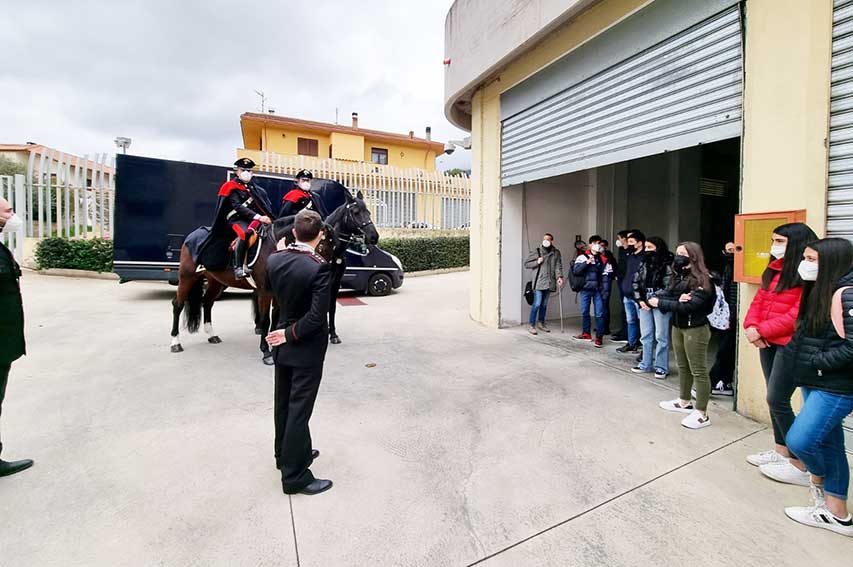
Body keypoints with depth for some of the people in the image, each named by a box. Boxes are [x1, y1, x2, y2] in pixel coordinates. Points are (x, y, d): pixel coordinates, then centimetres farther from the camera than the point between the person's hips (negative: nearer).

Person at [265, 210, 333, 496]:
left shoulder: (274, 260, -6)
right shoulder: (319, 267, -24)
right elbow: (317, 316, -27)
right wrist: (290, 334, -13)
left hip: (282, 345, 7)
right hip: (306, 348, -7)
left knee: (284, 403, 21)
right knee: (300, 409, 4)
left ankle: (285, 454, 42)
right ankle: (295, 475, 17)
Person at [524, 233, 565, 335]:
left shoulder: (556, 253, 9)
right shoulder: (537, 252, 1)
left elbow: (558, 266, 1)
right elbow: (526, 264, 4)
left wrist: (559, 276, -13)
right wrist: (537, 262, -10)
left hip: (549, 282, 4)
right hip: (539, 282, -4)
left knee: (544, 304, 12)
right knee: (537, 304, -9)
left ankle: (541, 323, 27)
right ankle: (531, 326, 0)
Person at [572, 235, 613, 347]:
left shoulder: (604, 259, 5)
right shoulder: (583, 257, 2)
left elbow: (607, 276, 1)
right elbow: (575, 270, -8)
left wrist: (606, 291, -7)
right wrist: (586, 263, -18)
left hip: (598, 290, 0)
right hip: (585, 289, 1)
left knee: (599, 314, -1)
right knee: (584, 312, 10)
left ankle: (599, 337, 8)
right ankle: (586, 333, 27)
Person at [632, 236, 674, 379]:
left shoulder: (667, 265, -8)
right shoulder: (644, 263, 11)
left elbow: (668, 286, -13)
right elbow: (636, 282, 10)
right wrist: (640, 300, -1)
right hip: (644, 303, 6)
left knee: (661, 336, 1)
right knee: (645, 335, 12)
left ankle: (661, 367, 12)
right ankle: (646, 364, 23)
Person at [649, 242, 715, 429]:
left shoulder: (702, 280, -15)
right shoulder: (678, 277, 10)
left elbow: (688, 306, -24)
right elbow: (662, 295, 0)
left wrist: (659, 303, -16)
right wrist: (676, 299, -21)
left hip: (695, 329, -9)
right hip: (677, 326, 9)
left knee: (698, 371, -2)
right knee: (683, 367, 19)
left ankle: (702, 414, 7)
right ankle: (684, 402, 34)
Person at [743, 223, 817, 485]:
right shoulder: (774, 269, 12)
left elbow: (798, 315, -20)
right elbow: (759, 300, 11)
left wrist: (761, 330, -16)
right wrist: (751, 327, -4)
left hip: (790, 343, -8)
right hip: (768, 342, 8)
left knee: (777, 400, -5)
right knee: (776, 399, 15)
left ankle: (800, 465, 9)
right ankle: (781, 450, 29)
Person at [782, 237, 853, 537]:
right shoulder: (820, 291, 10)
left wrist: (815, 362, -14)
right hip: (816, 383, 9)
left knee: (798, 440, -6)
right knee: (828, 445, 16)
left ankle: (818, 479, 26)